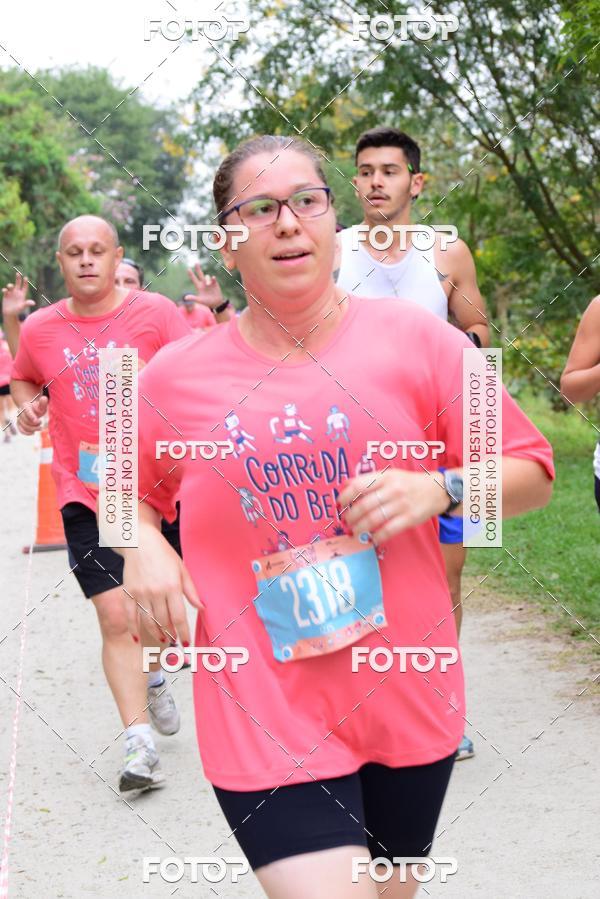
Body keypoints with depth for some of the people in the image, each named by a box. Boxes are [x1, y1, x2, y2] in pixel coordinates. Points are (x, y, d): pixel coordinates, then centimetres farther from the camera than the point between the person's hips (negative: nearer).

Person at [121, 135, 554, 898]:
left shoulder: (415, 338, -3)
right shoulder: (175, 376, -1)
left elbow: (531, 474, 1)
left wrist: (439, 488, -17)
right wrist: (142, 545, -5)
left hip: (406, 697, 2)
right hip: (264, 714, -1)